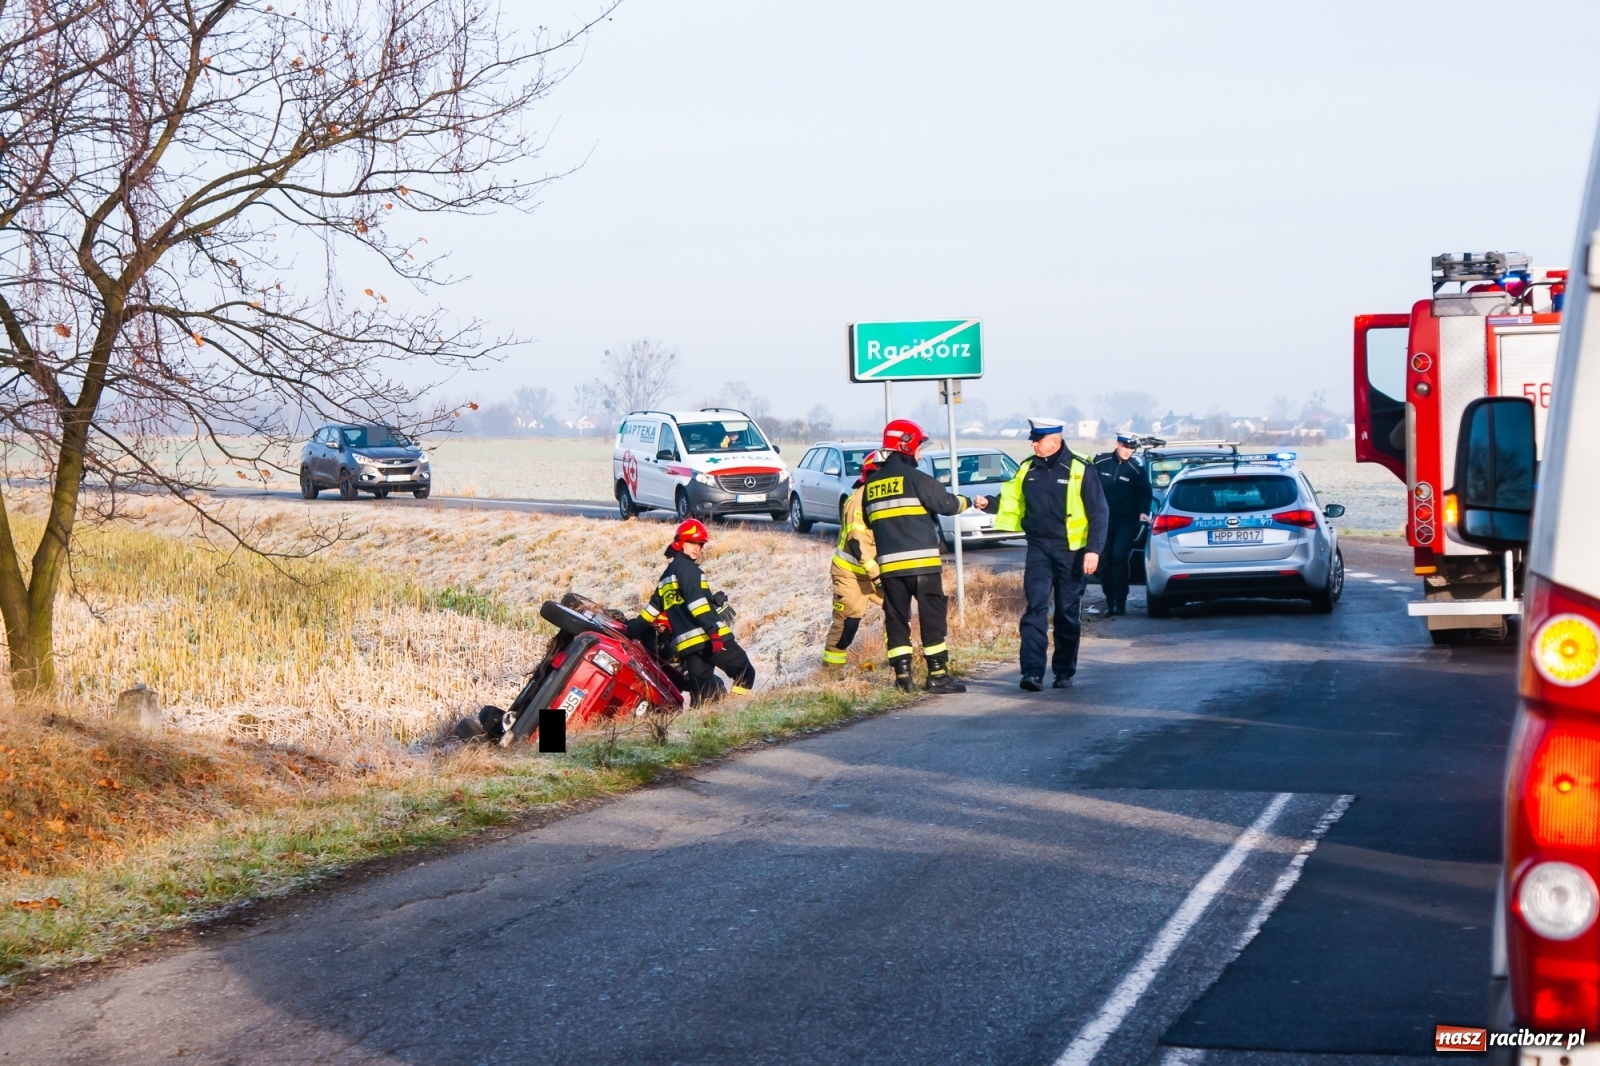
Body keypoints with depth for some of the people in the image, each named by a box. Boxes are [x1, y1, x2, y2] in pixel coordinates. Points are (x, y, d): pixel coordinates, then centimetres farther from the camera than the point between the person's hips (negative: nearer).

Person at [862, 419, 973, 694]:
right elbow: (947, 504, -5)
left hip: (888, 565, 5)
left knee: (896, 619, 9)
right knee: (933, 616, 0)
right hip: (921, 561, -5)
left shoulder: (871, 484, 11)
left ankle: (902, 676, 6)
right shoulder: (915, 478, -8)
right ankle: (938, 674, -2)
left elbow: (869, 522, 19)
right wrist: (966, 502, 15)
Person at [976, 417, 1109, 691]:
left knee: (1067, 614, 7)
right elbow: (1012, 501, 14)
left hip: (1070, 551, -3)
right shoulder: (1027, 469, 6)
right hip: (1039, 548, 3)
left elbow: (1098, 513, -6)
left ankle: (1064, 672, 18)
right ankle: (1033, 672, -16)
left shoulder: (1079, 470, -7)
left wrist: (1093, 549, -12)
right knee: (1036, 609, -9)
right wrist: (990, 504, -7)